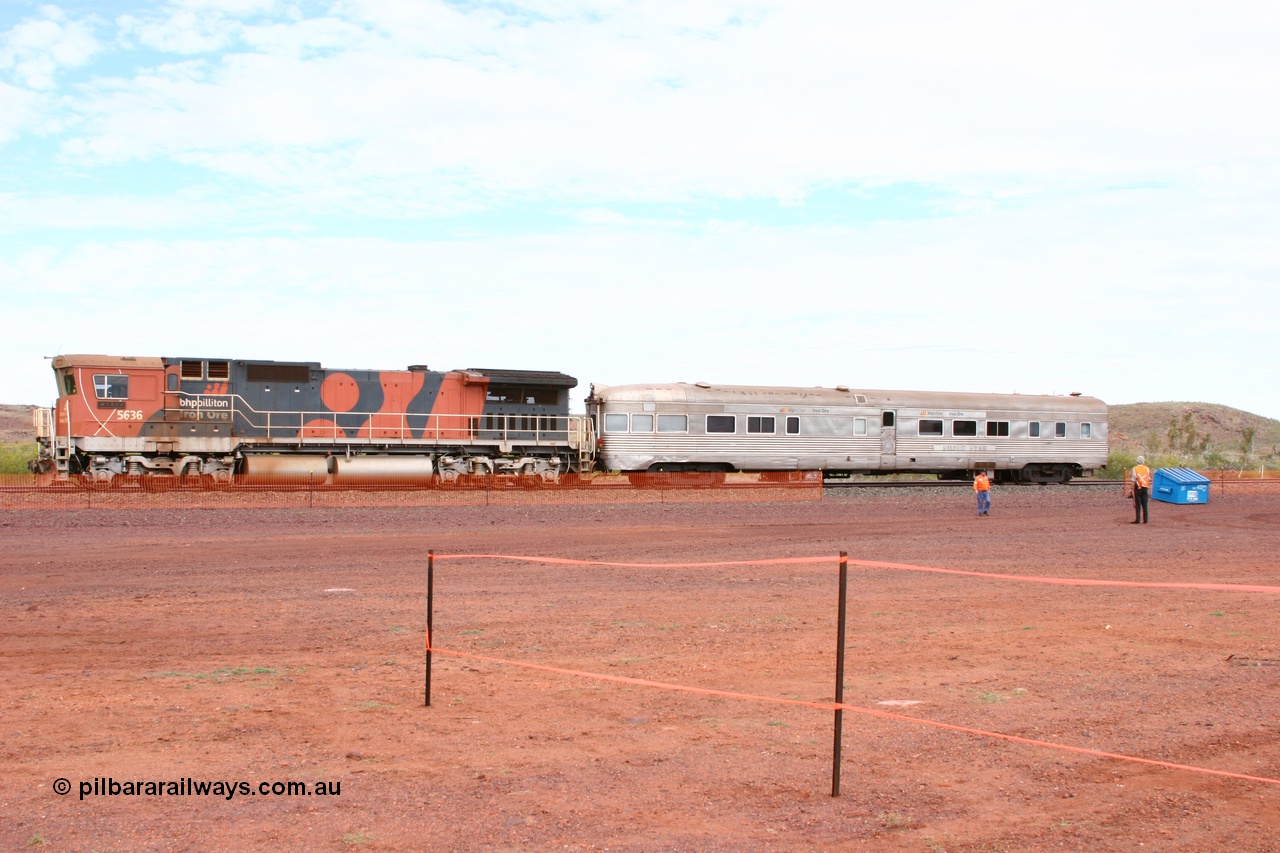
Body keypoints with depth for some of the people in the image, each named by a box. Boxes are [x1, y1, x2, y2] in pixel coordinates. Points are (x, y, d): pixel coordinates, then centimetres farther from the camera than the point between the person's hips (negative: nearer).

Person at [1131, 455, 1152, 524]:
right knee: (1144, 505, 6)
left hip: (1138, 488, -3)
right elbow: (1149, 480, 5)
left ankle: (1137, 519, -4)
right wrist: (1149, 490, 10)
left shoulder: (1135, 469, -6)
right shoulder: (1147, 469, 4)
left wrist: (1132, 489, -2)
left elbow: (1133, 480, -8)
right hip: (1145, 487, 3)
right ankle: (1145, 520, 6)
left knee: (1137, 505, 0)